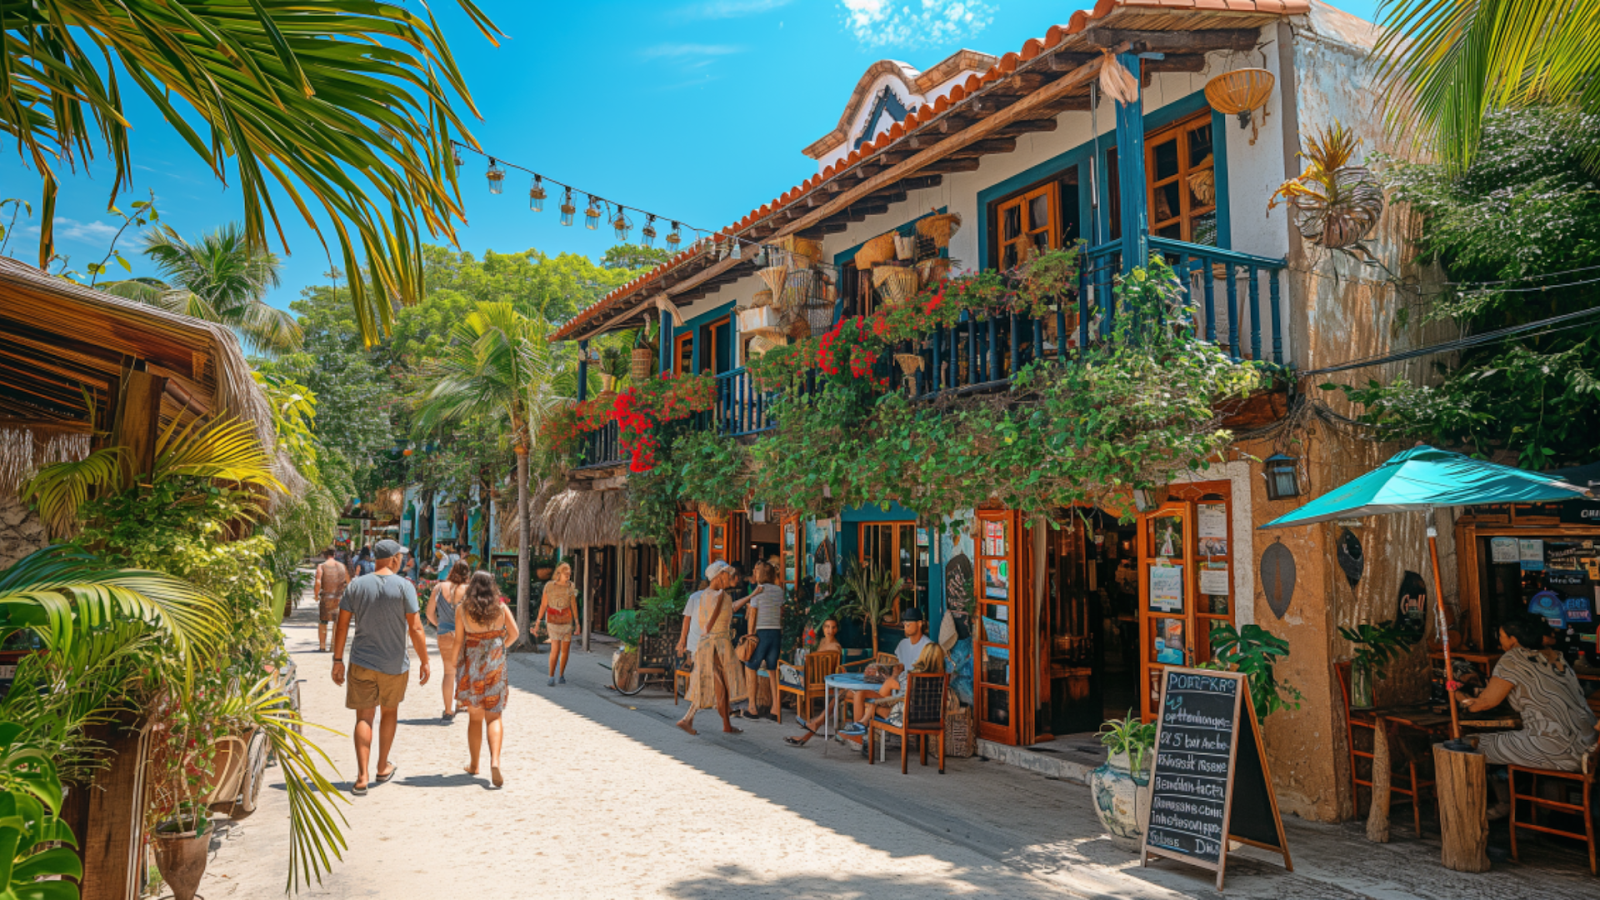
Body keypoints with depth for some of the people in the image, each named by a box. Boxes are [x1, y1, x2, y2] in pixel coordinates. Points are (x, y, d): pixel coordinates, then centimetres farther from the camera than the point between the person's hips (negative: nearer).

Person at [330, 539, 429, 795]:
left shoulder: (355, 586, -1)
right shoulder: (404, 587, -10)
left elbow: (341, 625, 0)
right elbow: (415, 629, -12)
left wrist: (338, 660, 8)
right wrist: (424, 661, -3)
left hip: (361, 662, 1)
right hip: (394, 664, -1)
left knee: (364, 717, 5)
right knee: (390, 711, 19)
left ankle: (362, 777, -4)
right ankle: (383, 768, 30)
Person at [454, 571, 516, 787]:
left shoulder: (463, 609, -6)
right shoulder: (500, 607, -2)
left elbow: (459, 640, -6)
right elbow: (513, 632, -2)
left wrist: (454, 663, 7)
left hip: (470, 666, 0)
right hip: (494, 666, 0)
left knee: (475, 717, 15)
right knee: (493, 717, 2)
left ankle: (473, 764, 25)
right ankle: (495, 761, -18)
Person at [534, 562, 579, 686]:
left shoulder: (570, 587, 1)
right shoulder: (549, 586, -7)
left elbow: (573, 605, 6)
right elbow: (543, 605, -3)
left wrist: (577, 622, 7)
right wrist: (538, 622, -2)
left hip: (567, 619, 3)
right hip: (553, 620, -3)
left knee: (565, 649, 4)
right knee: (555, 649, -12)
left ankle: (561, 675, 20)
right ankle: (551, 677, -2)